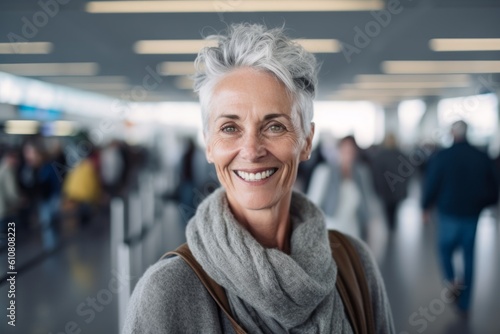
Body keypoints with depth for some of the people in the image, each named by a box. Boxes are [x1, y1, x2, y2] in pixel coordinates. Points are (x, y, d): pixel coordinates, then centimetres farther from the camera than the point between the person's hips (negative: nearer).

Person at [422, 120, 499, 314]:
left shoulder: (442, 157, -11)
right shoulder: (482, 158, -3)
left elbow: (431, 186, -9)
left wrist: (426, 208, 7)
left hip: (449, 214, -2)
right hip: (472, 216, 2)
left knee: (445, 247, 20)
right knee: (469, 257, 12)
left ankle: (451, 280, -6)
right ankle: (464, 304, 16)